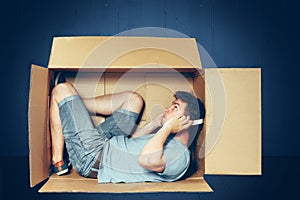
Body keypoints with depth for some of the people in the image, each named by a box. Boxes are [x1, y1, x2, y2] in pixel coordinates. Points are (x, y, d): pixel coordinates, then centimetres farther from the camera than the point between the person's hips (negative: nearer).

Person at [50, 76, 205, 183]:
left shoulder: (180, 156, -23)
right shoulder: (169, 141, 4)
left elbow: (147, 160, -45)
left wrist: (167, 127, -31)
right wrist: (157, 123, 7)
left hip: (92, 159, -9)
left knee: (61, 90, -5)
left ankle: (58, 162, 9)